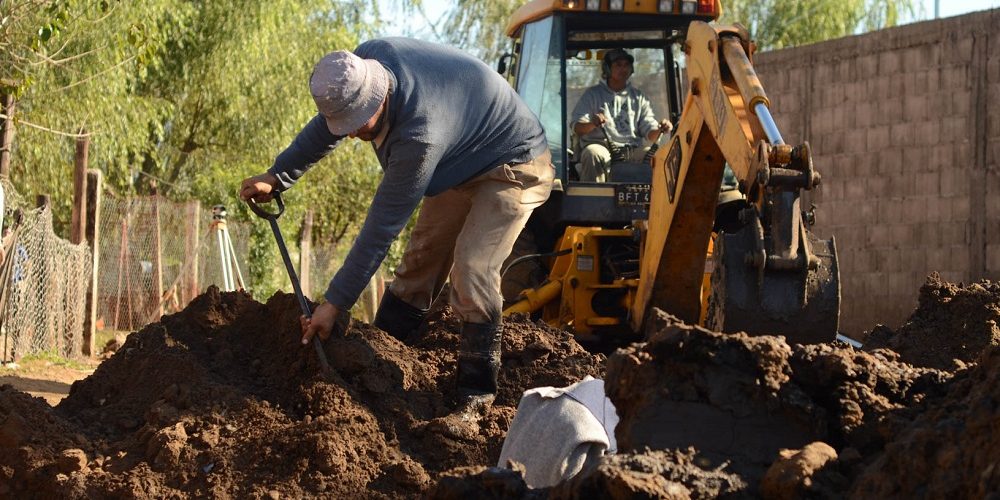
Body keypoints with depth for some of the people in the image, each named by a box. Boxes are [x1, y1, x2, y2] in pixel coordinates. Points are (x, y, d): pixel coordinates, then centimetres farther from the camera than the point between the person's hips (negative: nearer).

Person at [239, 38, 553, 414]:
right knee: (419, 262, 9)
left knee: (471, 270, -23)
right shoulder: (364, 62, -20)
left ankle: (476, 396, -15)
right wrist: (277, 176, 7)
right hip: (460, 168, 9)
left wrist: (335, 304, -29)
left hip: (512, 167, -9)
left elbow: (382, 227, -35)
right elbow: (326, 126, 5)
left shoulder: (419, 136, -42)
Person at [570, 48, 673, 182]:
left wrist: (659, 130, -11)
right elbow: (577, 128, 3)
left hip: (632, 151, 2)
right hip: (602, 147, -2)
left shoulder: (638, 97, 21)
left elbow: (650, 133, 15)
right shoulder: (592, 94, 14)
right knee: (593, 153, -37)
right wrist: (592, 124, -21)